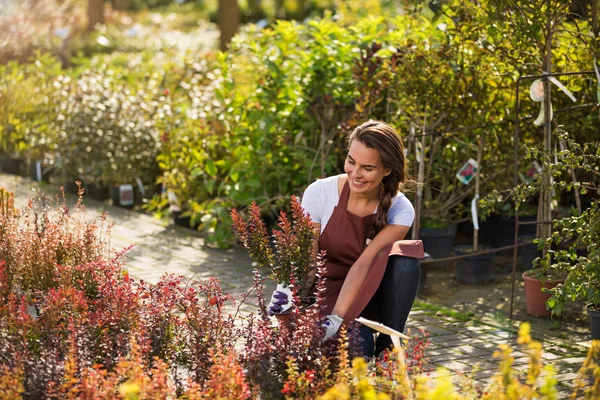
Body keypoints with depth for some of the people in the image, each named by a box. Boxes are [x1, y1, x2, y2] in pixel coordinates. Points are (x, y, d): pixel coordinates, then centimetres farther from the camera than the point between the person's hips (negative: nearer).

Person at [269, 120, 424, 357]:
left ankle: (388, 349, -12)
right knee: (358, 348, -32)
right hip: (327, 291, -2)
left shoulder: (400, 210, -14)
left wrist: (336, 319, -39)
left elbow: (363, 264, -26)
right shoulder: (320, 193, -15)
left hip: (369, 294, 2)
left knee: (405, 262, -30)